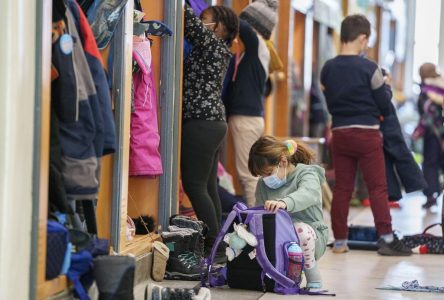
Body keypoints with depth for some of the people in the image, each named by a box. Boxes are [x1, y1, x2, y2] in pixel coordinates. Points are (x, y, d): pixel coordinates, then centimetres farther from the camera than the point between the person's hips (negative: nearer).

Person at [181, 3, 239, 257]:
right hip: (214, 123, 10)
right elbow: (191, 29, 18)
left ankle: (213, 245, -8)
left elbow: (190, 21, -15)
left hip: (201, 124, -10)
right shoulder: (217, 50, 16)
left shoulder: (214, 45, -9)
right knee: (208, 187, 10)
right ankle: (215, 245, 12)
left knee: (194, 185, -8)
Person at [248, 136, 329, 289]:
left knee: (300, 229, -39)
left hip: (312, 236, -4)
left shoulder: (306, 173, -8)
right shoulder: (263, 184, 10)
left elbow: (309, 193, -33)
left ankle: (313, 280, -18)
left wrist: (284, 202, -55)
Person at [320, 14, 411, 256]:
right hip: (367, 134, -4)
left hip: (339, 134, 5)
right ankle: (386, 238, -3)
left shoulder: (328, 69, 5)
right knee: (378, 188, -1)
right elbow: (385, 106, -3)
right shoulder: (369, 68, -10)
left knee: (342, 189, 8)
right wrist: (386, 88, 13)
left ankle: (339, 241, 9)